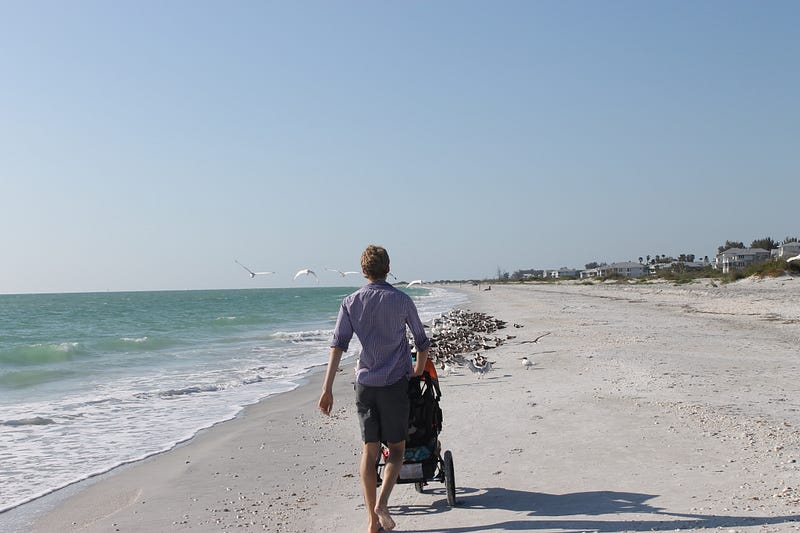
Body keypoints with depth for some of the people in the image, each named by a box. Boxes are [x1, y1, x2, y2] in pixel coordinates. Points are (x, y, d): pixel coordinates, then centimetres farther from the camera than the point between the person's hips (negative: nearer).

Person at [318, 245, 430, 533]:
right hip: (395, 382, -2)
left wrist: (327, 389, -7)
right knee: (396, 448, 9)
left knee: (369, 449, 9)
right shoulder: (401, 300, -2)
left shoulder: (351, 302, 3)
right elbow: (422, 342, 6)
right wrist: (419, 368, 26)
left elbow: (338, 345, -5)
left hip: (364, 384, 2)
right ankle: (381, 503, -11)